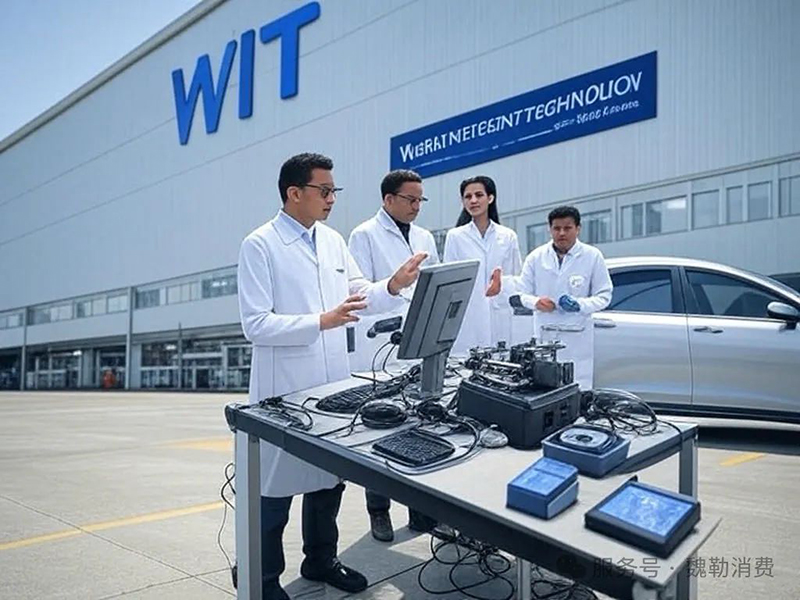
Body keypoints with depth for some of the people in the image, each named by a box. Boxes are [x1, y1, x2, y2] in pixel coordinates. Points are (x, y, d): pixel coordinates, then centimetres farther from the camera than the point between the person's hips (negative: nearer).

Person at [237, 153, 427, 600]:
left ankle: (321, 559, 38)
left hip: (333, 382, 7)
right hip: (284, 388, -6)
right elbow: (256, 324, -17)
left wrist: (394, 285, -9)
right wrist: (321, 321, -27)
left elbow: (361, 295, 11)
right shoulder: (260, 246, -11)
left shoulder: (334, 241, 8)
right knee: (279, 485, 5)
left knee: (330, 479, 18)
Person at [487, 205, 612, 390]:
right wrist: (535, 302, -14)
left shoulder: (592, 256, -1)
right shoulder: (536, 257, 3)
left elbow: (604, 295, 2)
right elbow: (522, 292, 8)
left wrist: (580, 305, -16)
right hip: (544, 335, 2)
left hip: (577, 336, -1)